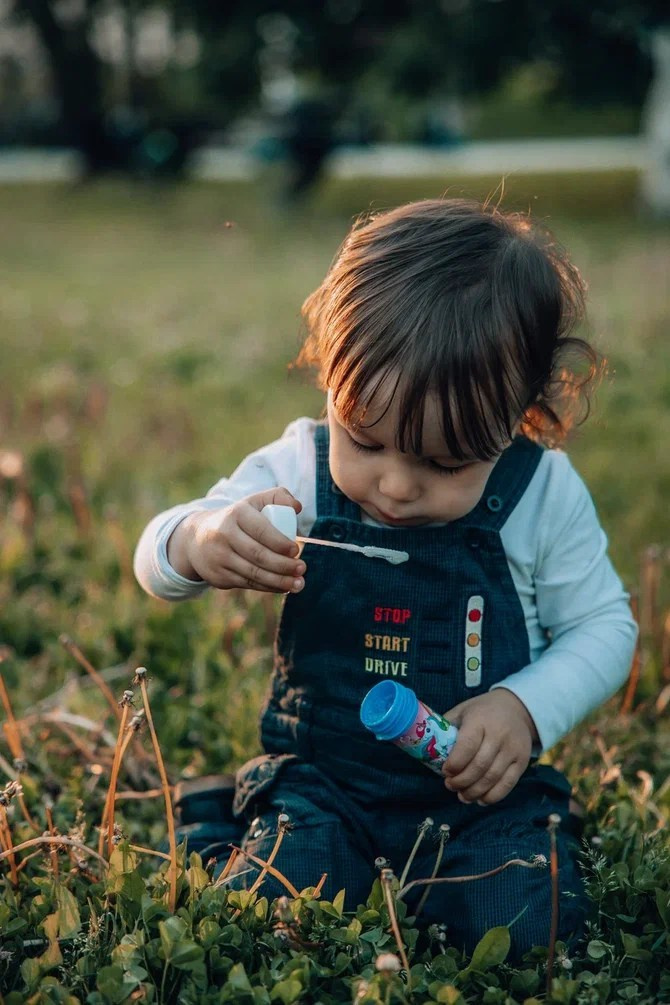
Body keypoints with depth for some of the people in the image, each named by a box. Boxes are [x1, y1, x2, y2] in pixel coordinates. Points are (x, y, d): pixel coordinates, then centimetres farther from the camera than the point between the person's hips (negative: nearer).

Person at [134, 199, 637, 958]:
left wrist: (526, 708, -19)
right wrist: (202, 542, -35)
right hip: (326, 778, -1)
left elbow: (602, 625, 1)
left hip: (485, 789, 1)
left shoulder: (545, 495, -10)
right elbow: (155, 562, -10)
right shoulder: (300, 473, -10)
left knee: (522, 937, -19)